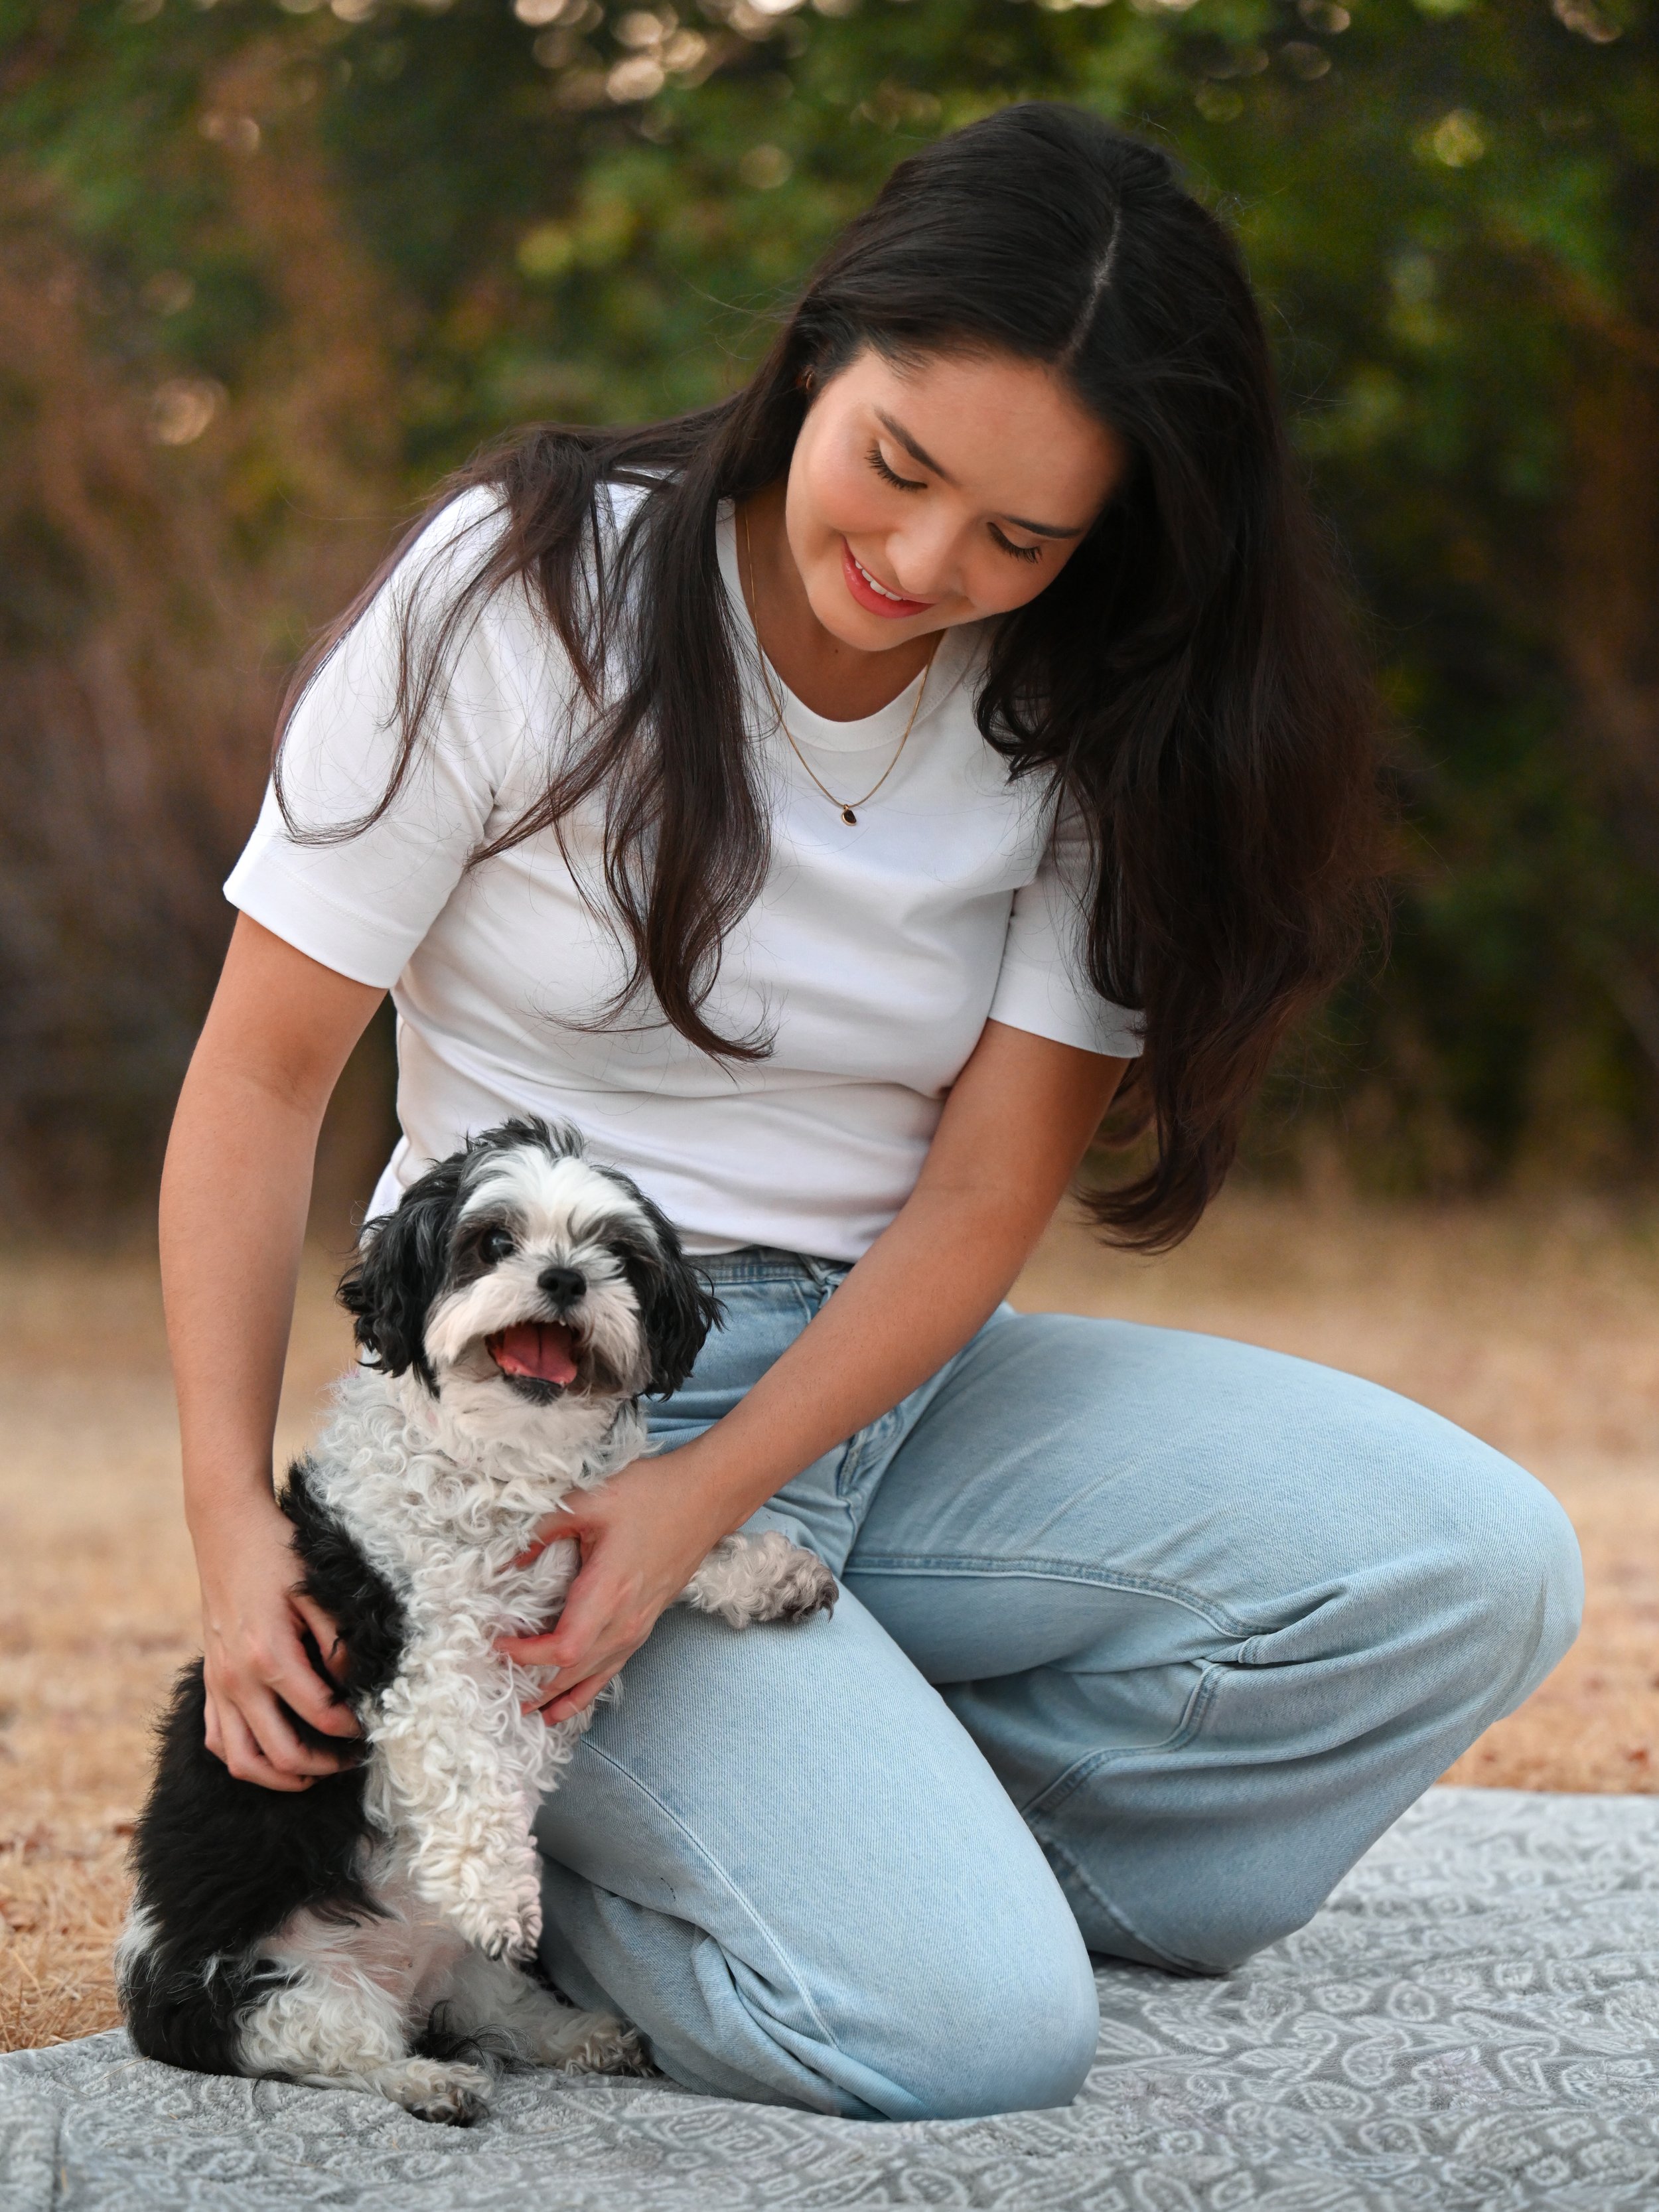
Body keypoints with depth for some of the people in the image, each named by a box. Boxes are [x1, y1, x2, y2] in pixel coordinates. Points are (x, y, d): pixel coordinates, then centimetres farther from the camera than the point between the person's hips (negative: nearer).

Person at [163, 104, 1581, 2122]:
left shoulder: (1085, 724, -2)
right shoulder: (526, 591, -11)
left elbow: (983, 1196, -5)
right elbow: (260, 1077, -7)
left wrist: (701, 1502, -20)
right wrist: (233, 1521, -16)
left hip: (890, 1377, 5)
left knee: (1477, 1570, -16)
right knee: (962, 2032, -23)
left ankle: (907, 1830, -4)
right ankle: (525, 1854, 4)